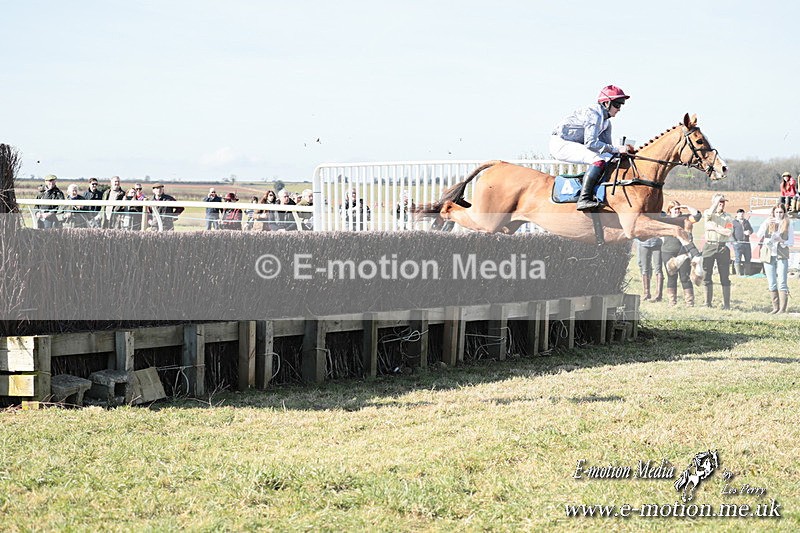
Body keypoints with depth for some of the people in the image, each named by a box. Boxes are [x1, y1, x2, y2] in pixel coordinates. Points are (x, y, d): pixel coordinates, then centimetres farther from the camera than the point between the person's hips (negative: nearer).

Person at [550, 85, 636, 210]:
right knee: (599, 160, -29)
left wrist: (622, 151, -6)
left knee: (610, 158, 6)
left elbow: (606, 145, 11)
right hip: (560, 144, -11)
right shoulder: (593, 115, -20)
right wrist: (616, 149, -29)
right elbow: (591, 143, -28)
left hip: (574, 145, 11)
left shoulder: (606, 121, 11)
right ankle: (584, 199, -36)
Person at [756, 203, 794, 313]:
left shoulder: (787, 225, 8)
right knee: (772, 284, 3)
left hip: (782, 256, -2)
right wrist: (766, 224, -24)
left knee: (782, 283, -11)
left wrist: (782, 241, -12)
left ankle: (783, 309, -14)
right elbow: (759, 235, -8)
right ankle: (775, 308, 9)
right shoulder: (768, 223, 7)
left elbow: (791, 241, 7)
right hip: (768, 255, 2)